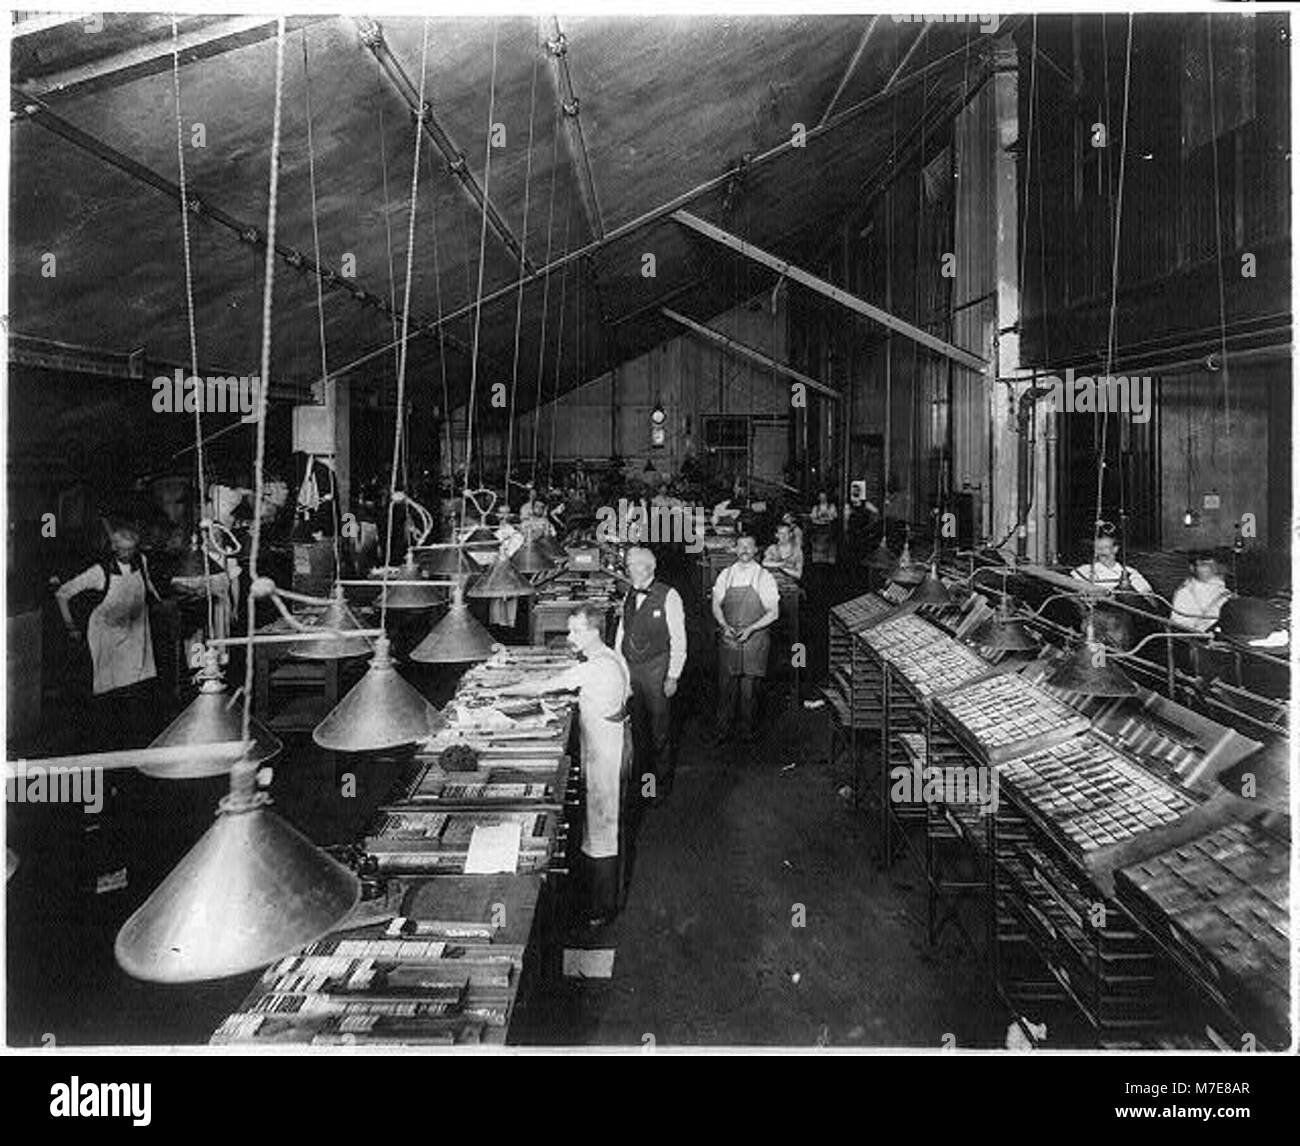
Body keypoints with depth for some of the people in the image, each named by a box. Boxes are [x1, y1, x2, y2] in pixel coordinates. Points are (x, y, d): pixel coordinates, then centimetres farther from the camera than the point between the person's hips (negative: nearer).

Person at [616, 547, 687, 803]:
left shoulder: (668, 596, -9)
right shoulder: (629, 596, 8)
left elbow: (678, 640, -8)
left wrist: (672, 677, -11)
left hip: (656, 670, -5)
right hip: (629, 669, 5)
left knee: (660, 731, 3)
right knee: (636, 727, 12)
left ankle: (662, 784, 18)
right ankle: (643, 777, 27)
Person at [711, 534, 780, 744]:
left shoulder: (764, 577, -3)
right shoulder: (725, 575, 5)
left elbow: (773, 613, -3)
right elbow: (716, 605, 9)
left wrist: (750, 629, -15)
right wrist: (725, 626, -10)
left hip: (755, 639, -2)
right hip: (728, 638, 2)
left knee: (749, 689, 3)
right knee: (726, 686, 5)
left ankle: (747, 729, 18)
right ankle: (723, 727, 19)